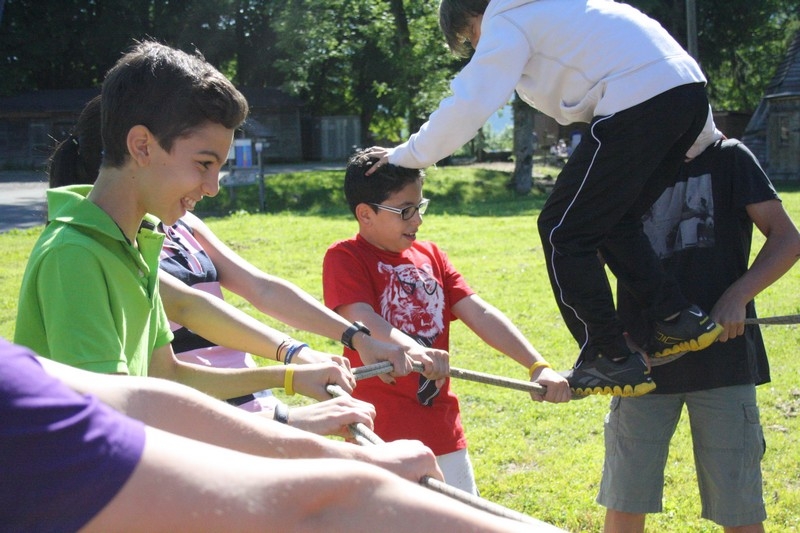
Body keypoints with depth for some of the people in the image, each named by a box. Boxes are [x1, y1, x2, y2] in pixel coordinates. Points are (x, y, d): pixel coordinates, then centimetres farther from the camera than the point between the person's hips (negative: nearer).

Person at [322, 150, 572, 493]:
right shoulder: (344, 258, -6)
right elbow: (362, 321, -23)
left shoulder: (430, 255, 12)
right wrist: (414, 351, -43)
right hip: (382, 437, -6)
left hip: (443, 430, 7)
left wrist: (538, 366, -7)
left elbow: (480, 314, 5)